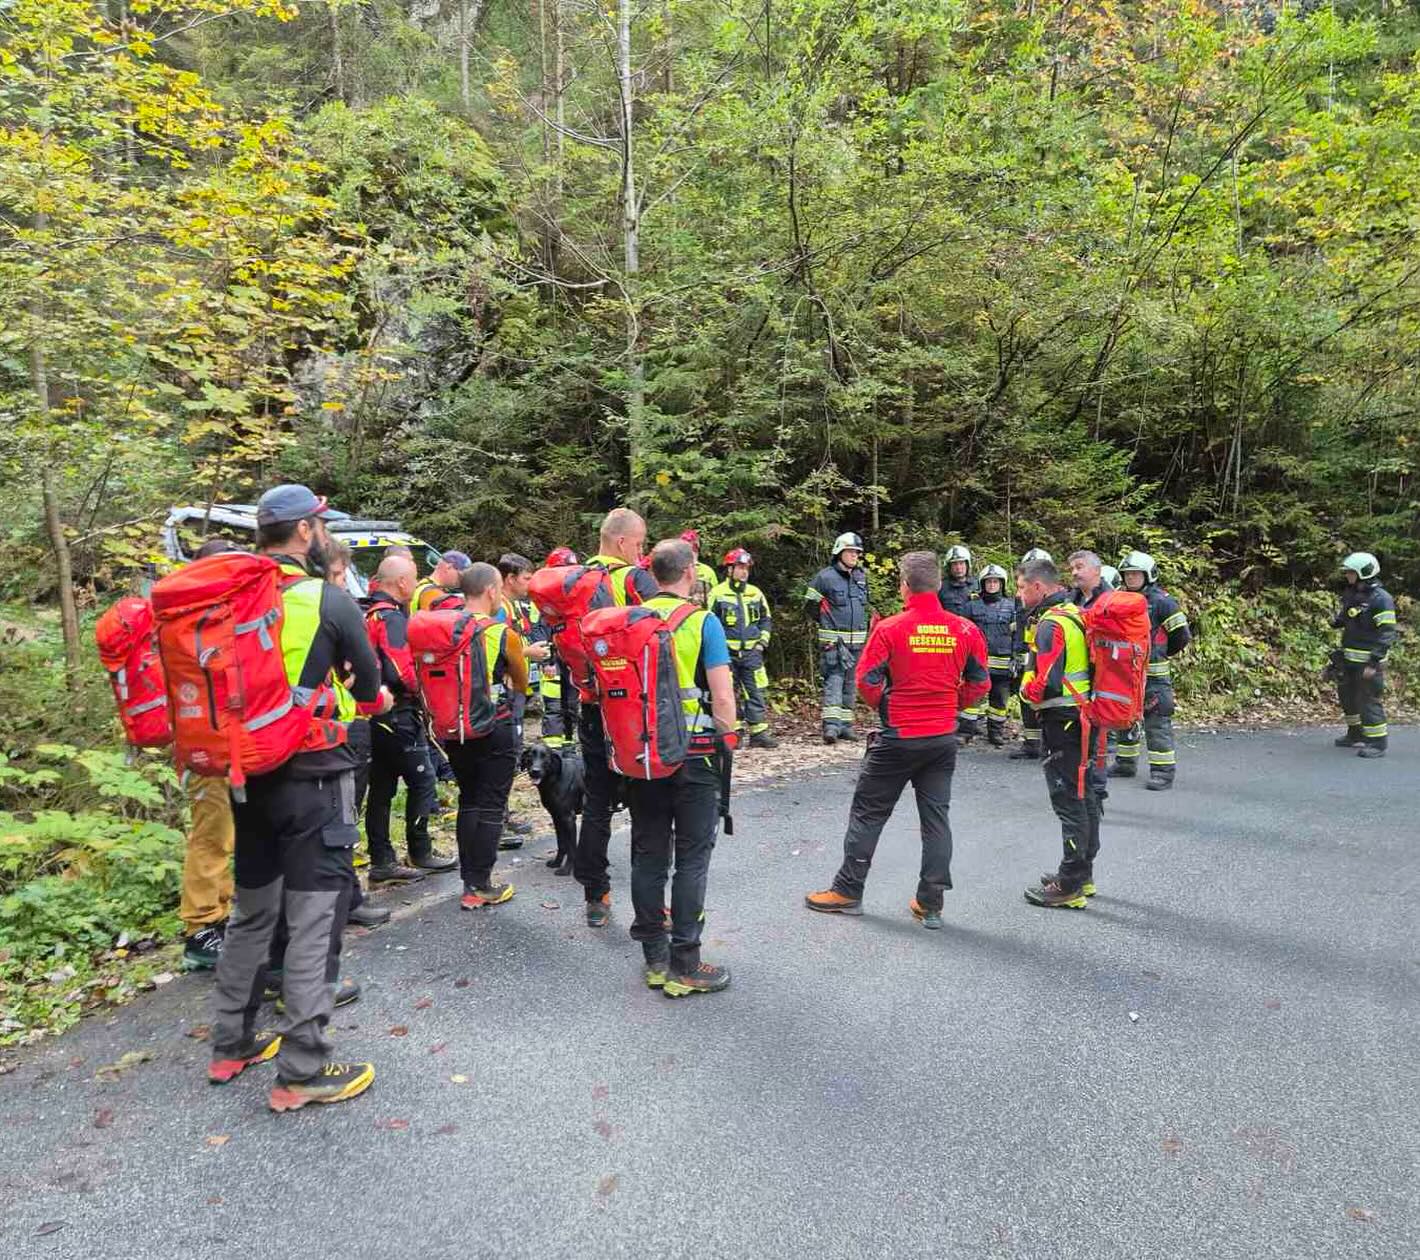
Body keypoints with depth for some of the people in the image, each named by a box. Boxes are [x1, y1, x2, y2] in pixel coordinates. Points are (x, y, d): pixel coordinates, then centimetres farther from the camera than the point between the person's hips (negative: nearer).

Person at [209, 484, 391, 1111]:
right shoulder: (331, 601, -11)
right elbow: (369, 686, 0)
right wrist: (371, 695, 22)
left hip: (248, 775, 7)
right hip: (313, 779, -6)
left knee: (250, 912, 20)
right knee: (314, 922, 1)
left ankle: (231, 1044, 33)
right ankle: (301, 1071, 7)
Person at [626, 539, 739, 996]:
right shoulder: (703, 621, -10)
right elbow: (722, 696, -14)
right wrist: (728, 739, 1)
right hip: (693, 753, -4)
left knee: (648, 855, 12)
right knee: (691, 859, 4)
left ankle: (654, 957, 23)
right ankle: (684, 965, 9)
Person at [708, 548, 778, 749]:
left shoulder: (756, 593, 10)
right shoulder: (717, 594, -3)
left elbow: (766, 619, 20)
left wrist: (763, 640, 8)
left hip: (752, 652, 3)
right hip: (727, 653, -3)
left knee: (757, 692, 1)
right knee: (729, 694, 3)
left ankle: (759, 733, 6)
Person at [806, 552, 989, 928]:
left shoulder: (890, 628, -12)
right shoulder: (965, 630, -1)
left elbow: (867, 680, -12)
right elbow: (980, 683, 4)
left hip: (898, 738, -4)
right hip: (944, 738, 4)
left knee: (868, 812, 9)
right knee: (936, 816, 11)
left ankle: (848, 891, 18)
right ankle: (930, 904, 16)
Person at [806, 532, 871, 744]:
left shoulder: (862, 577, 11)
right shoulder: (825, 577, -8)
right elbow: (809, 605, 1)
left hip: (857, 640, 6)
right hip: (833, 640, -6)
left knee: (850, 683, 10)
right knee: (834, 680, -14)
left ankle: (846, 724, 18)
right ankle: (831, 724, -19)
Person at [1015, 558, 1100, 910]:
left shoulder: (1051, 624, -18)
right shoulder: (1075, 615, 12)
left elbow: (1046, 683, -25)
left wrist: (1026, 692, -5)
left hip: (1061, 721, -10)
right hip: (1084, 717, 10)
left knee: (1068, 801, -4)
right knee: (1084, 795, 16)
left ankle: (1068, 886, 4)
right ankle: (1083, 874, 29)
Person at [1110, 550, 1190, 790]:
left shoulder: (1161, 601, -9)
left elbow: (1182, 635, -6)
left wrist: (1159, 653, 5)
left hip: (1153, 673, -7)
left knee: (1157, 722, -6)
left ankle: (1163, 771, -1)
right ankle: (1126, 763, 28)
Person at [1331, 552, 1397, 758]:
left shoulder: (1381, 599, -15)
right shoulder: (1350, 594, 10)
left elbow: (1387, 634, -18)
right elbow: (1341, 620, 24)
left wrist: (1374, 662, -22)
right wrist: (1337, 621, -2)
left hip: (1368, 661, -8)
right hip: (1348, 658, 9)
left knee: (1369, 700, -6)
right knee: (1347, 696, 18)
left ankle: (1377, 743, 3)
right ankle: (1355, 734, 34)